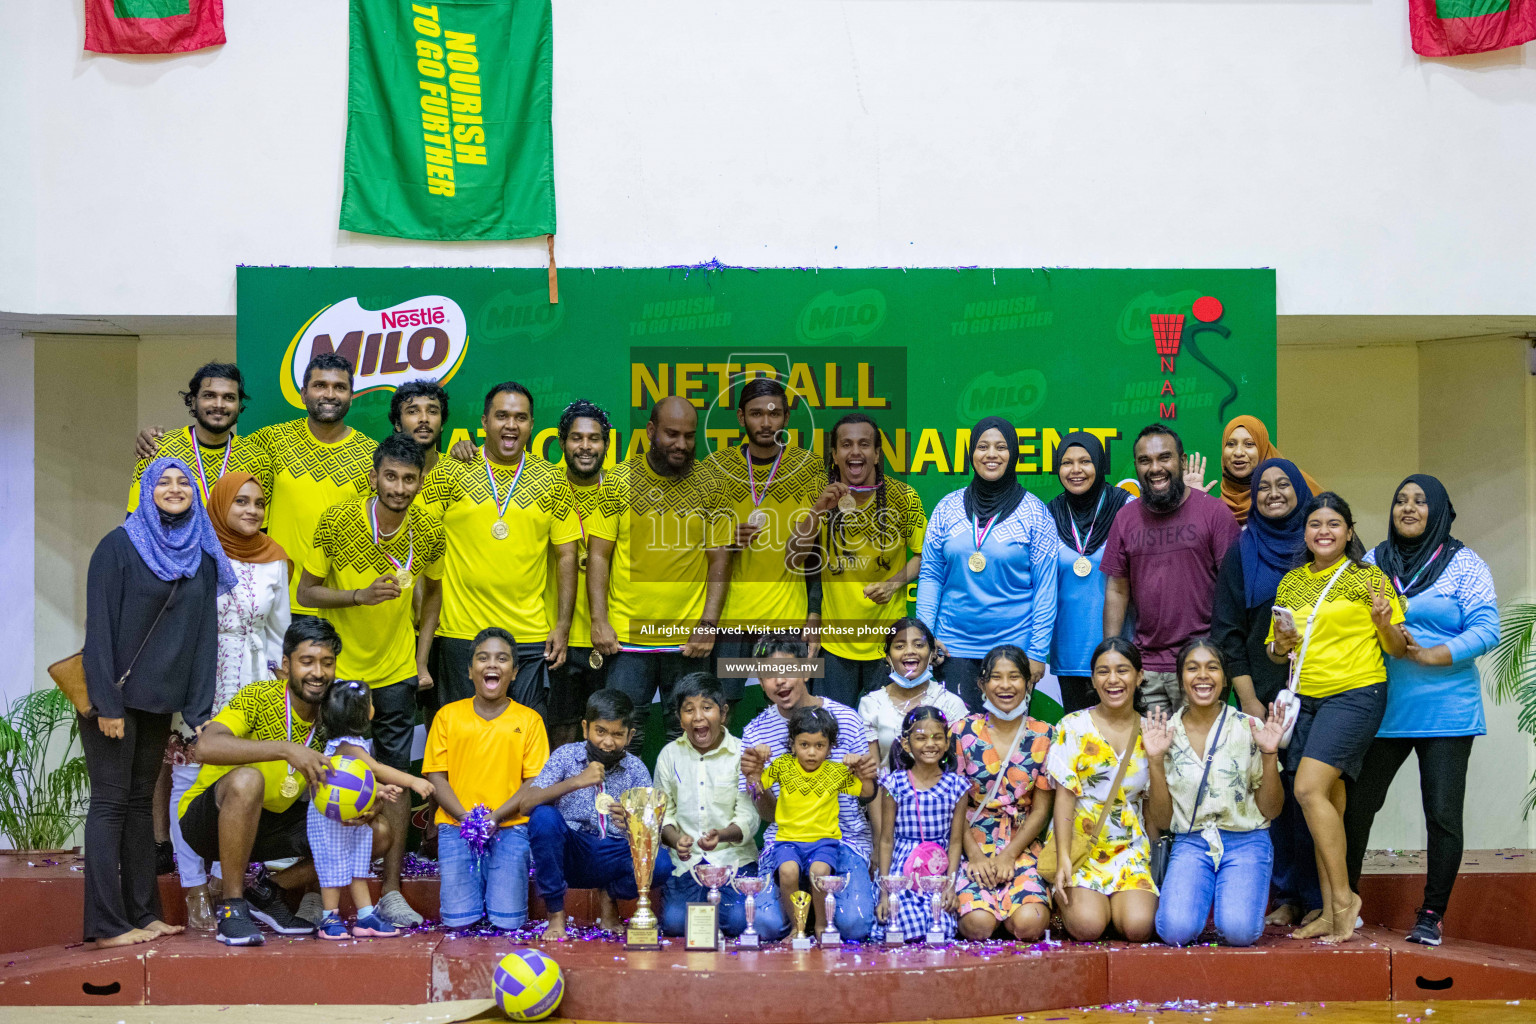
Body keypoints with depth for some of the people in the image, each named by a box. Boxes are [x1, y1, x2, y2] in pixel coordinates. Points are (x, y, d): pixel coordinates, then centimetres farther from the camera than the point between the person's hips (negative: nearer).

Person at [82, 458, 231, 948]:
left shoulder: (203, 557, 9)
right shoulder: (119, 545, -8)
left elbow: (204, 634, 7)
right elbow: (99, 626, -12)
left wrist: (200, 710, 1)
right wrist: (106, 702, -17)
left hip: (160, 698, 6)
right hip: (114, 695, -6)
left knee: (141, 801, 11)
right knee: (111, 801, -4)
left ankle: (143, 913, 16)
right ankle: (107, 925, -3)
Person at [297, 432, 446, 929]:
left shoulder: (430, 533, -7)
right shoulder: (336, 521, -13)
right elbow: (305, 591, -7)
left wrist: (423, 652, 4)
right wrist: (359, 596, -23)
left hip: (396, 671, 2)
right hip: (339, 668, -2)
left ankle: (391, 891, 8)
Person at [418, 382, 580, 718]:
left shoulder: (552, 481, 6)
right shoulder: (450, 474, 1)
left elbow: (566, 555, 9)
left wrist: (563, 625, 1)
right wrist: (422, 642, -3)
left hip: (531, 637, 1)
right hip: (461, 633, -1)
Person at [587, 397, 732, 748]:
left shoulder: (709, 485, 2)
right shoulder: (619, 480, -1)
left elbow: (720, 559, 3)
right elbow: (598, 554, 0)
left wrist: (708, 624, -5)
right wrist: (599, 621, -7)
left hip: (688, 640, 1)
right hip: (627, 638, -1)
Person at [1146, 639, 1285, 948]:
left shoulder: (1248, 729, 0)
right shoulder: (1165, 734, 4)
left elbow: (1270, 810, 3)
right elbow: (1161, 821, 4)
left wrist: (1269, 754, -11)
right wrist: (1155, 761, -8)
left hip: (1246, 842, -1)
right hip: (1190, 844, 1)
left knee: (1238, 931, -27)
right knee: (1176, 930, -25)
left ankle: (1235, 895, 7)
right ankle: (1199, 898, 8)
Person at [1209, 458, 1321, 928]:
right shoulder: (1243, 552, 9)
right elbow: (1227, 631, 7)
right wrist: (1249, 700, -1)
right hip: (1264, 693, 1)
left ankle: (1318, 898, 1)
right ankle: (1287, 896, 7)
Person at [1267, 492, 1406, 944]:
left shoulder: (1369, 577, 0)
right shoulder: (1291, 582, 14)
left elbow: (1397, 649, 0)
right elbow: (1276, 652, 20)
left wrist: (1383, 624, -20)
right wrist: (1282, 644, -3)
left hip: (1355, 694, -5)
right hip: (1306, 699, 5)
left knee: (1310, 790, -18)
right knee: (1329, 802, 5)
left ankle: (1344, 896, -9)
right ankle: (1331, 914, 7)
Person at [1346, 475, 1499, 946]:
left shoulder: (1464, 564, 2)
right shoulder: (1371, 563, 12)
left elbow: (1486, 629, -6)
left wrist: (1430, 656, -17)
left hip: (1445, 709, -3)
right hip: (1382, 708, 3)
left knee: (1443, 814, -1)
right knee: (1356, 804, 2)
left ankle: (1432, 916, 10)